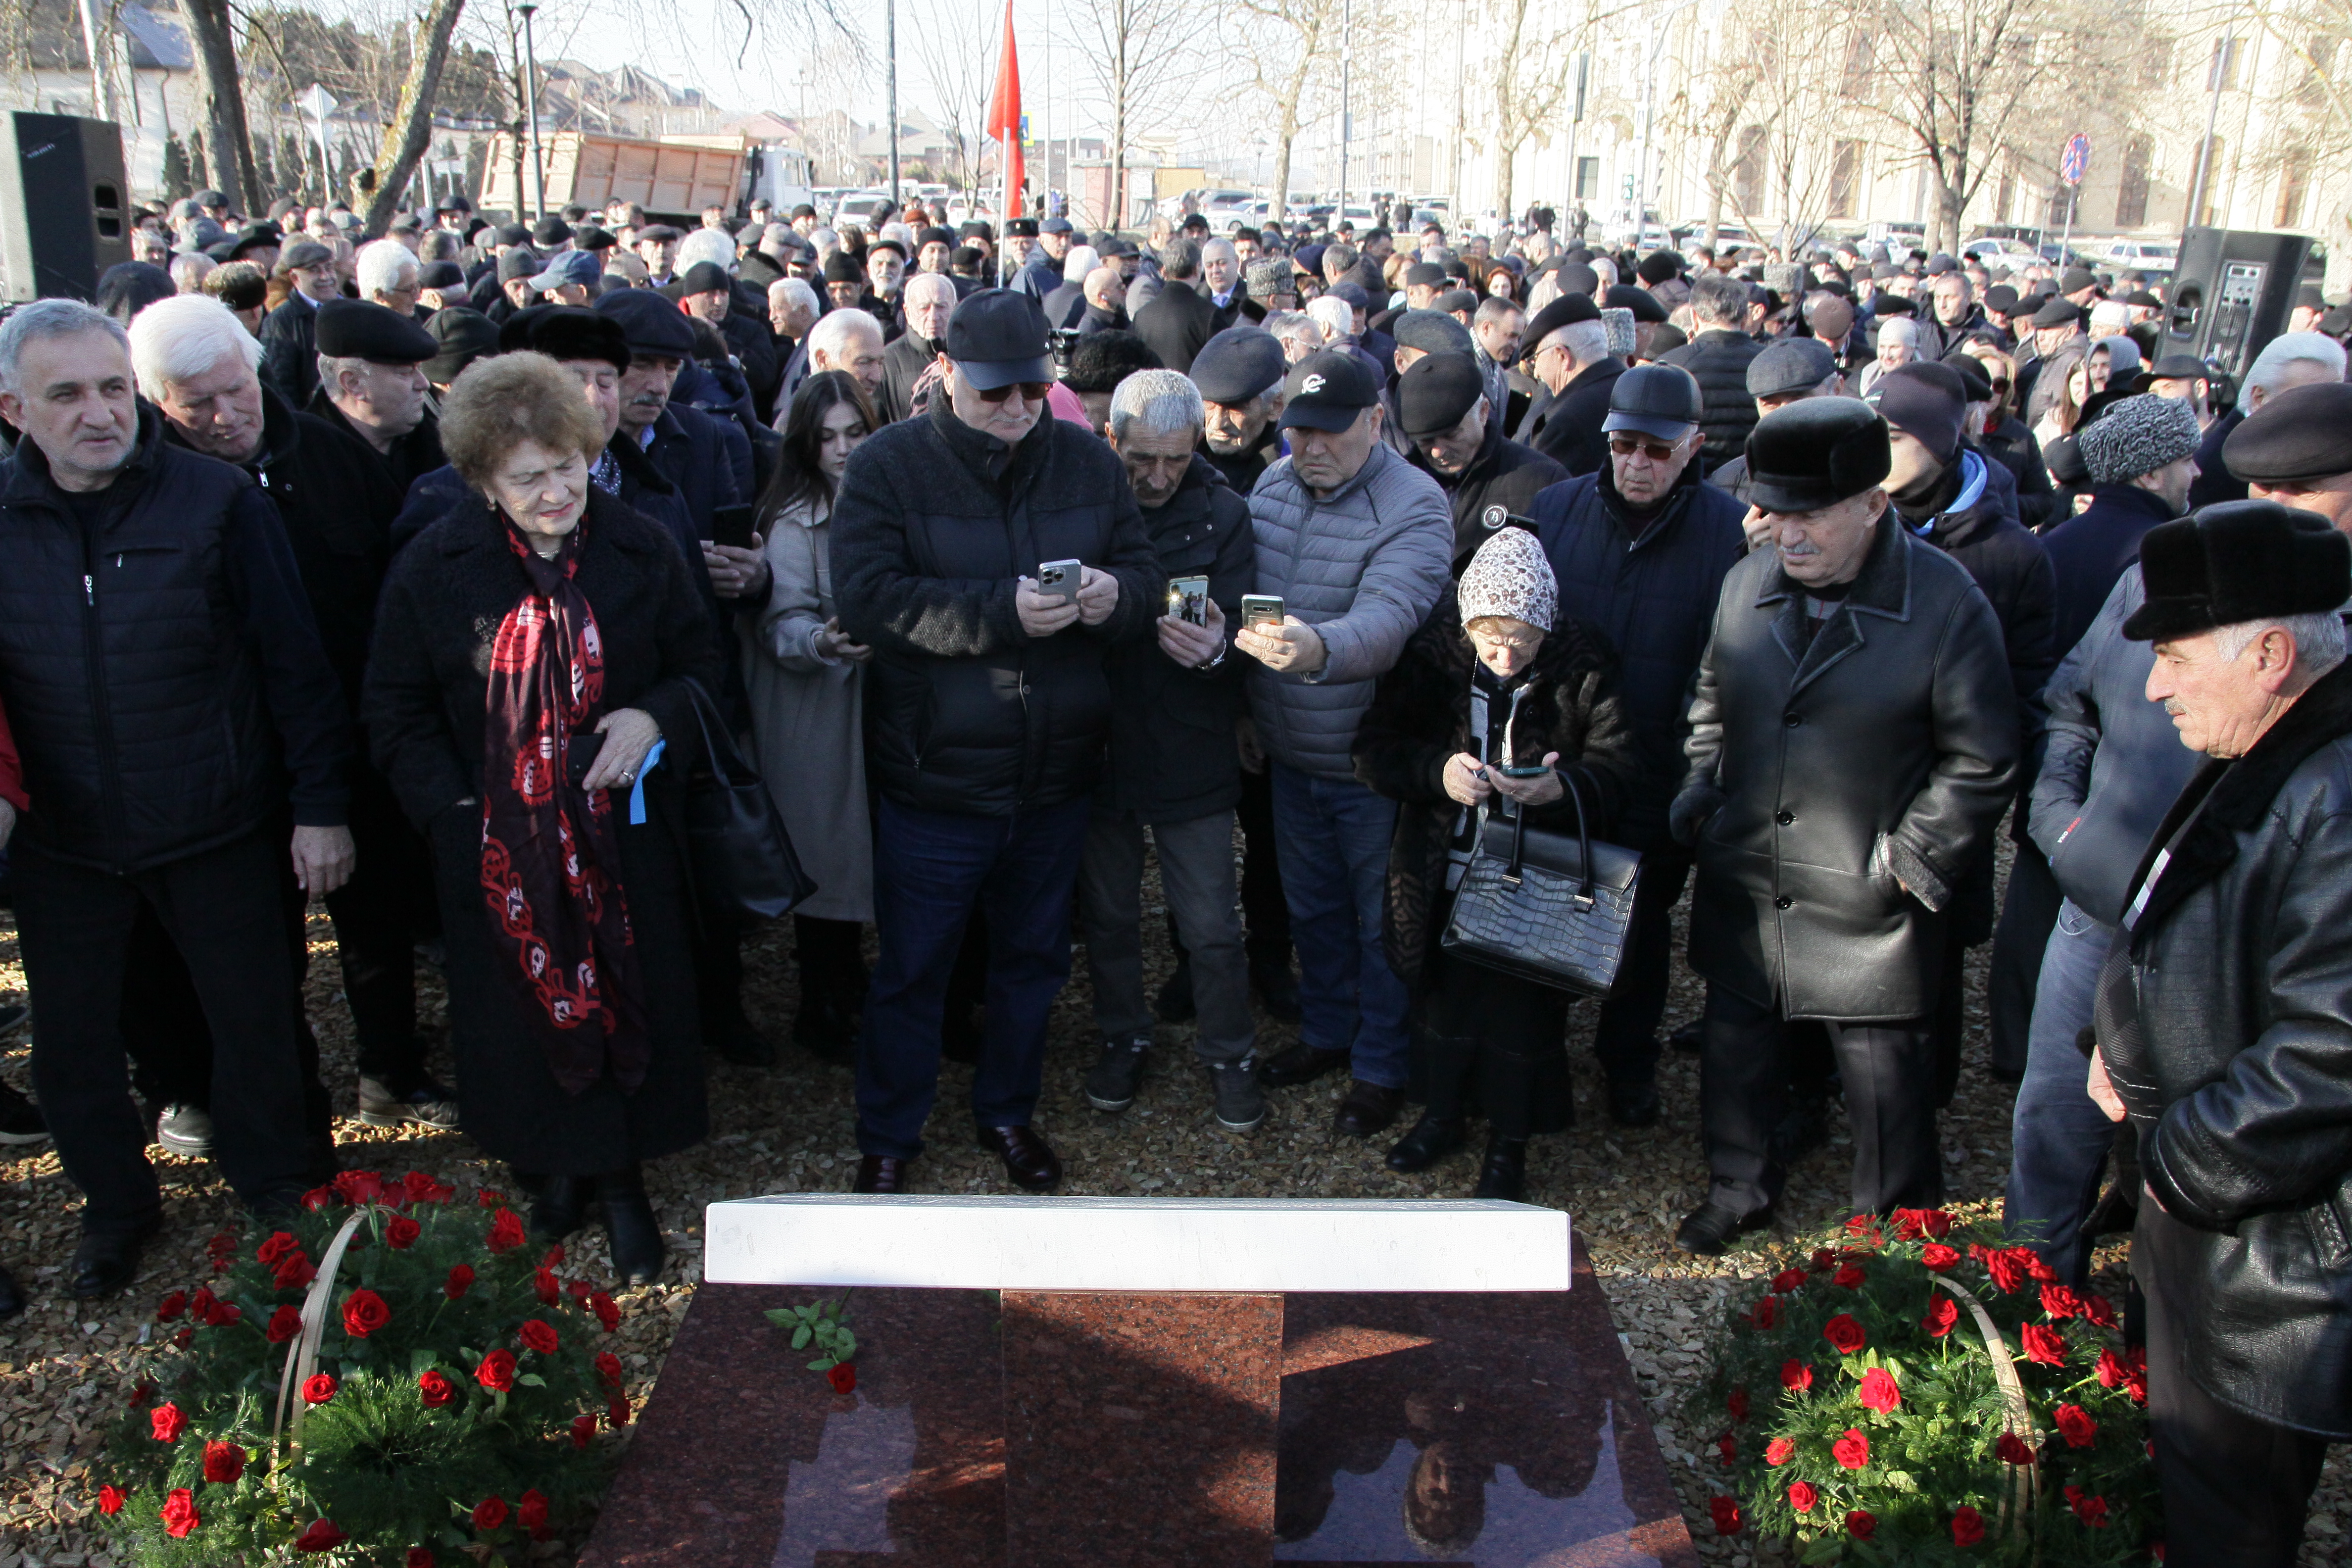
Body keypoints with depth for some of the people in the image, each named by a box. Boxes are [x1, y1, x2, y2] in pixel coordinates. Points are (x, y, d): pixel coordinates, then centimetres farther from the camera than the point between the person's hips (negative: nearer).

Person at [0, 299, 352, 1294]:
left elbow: (294, 663, -8)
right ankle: (116, 1205, 39)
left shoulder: (218, 501, -10)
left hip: (219, 829, -2)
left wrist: (321, 804, -9)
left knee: (256, 1023, 12)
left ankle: (274, 1187, 36)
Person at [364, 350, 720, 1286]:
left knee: (626, 999, 7)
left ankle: (620, 1181, 26)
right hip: (499, 847, 0)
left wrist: (656, 717, -15)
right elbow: (396, 713, 2)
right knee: (521, 1011, 9)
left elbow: (700, 664, 6)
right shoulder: (433, 569, -4)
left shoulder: (641, 550, -3)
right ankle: (552, 1175, 29)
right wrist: (452, 808, -10)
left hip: (622, 835, 1)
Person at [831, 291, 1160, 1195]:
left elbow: (1144, 576, 3)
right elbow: (871, 601, -21)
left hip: (1057, 777, 4)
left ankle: (1008, 1111, 42)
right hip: (936, 779, -4)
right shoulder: (889, 467, -9)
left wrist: (1113, 594, -21)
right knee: (912, 969, 10)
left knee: (1034, 958, 20)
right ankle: (887, 1137, 31)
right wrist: (1003, 612, -29)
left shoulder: (1087, 462, 2)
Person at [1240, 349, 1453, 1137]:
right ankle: (1326, 1032, 44)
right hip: (1288, 752, 6)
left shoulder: (1414, 506, -22)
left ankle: (1380, 1065, 31)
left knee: (1380, 922, 12)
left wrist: (1318, 648, -57)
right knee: (1312, 907, 23)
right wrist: (1247, 713, 10)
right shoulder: (1273, 484, 0)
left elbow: (1387, 617, -37)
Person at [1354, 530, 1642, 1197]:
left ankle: (1509, 1146, 28)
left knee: (1525, 1012, 5)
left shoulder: (1583, 666, -11)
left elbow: (1620, 765, -9)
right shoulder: (1433, 658, -8)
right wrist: (1438, 771, -26)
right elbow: (1375, 748, -7)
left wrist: (1564, 786, -30)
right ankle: (1445, 1114, 41)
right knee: (1447, 997, 16)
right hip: (1446, 878, 2)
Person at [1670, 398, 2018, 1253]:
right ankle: (1738, 1188, 41)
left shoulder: (1946, 602, -14)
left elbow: (1980, 764, -8)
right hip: (1743, 892, 5)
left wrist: (1911, 861, -11)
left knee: (1886, 1078, 9)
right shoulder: (1747, 583, 0)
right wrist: (1698, 792, 6)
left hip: (1866, 909, -4)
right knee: (1736, 1047, 19)